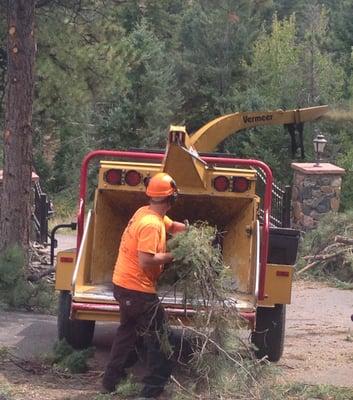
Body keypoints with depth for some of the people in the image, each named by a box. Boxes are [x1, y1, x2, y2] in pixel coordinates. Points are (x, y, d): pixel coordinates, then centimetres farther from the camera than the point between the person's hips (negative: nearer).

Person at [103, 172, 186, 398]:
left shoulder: (147, 213, 5)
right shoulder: (151, 224, -24)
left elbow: (173, 226, 22)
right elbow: (146, 261, -30)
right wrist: (172, 255, -18)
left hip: (124, 284, 10)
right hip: (137, 288, -10)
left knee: (128, 330, 22)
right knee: (158, 334, 2)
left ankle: (112, 380, 27)